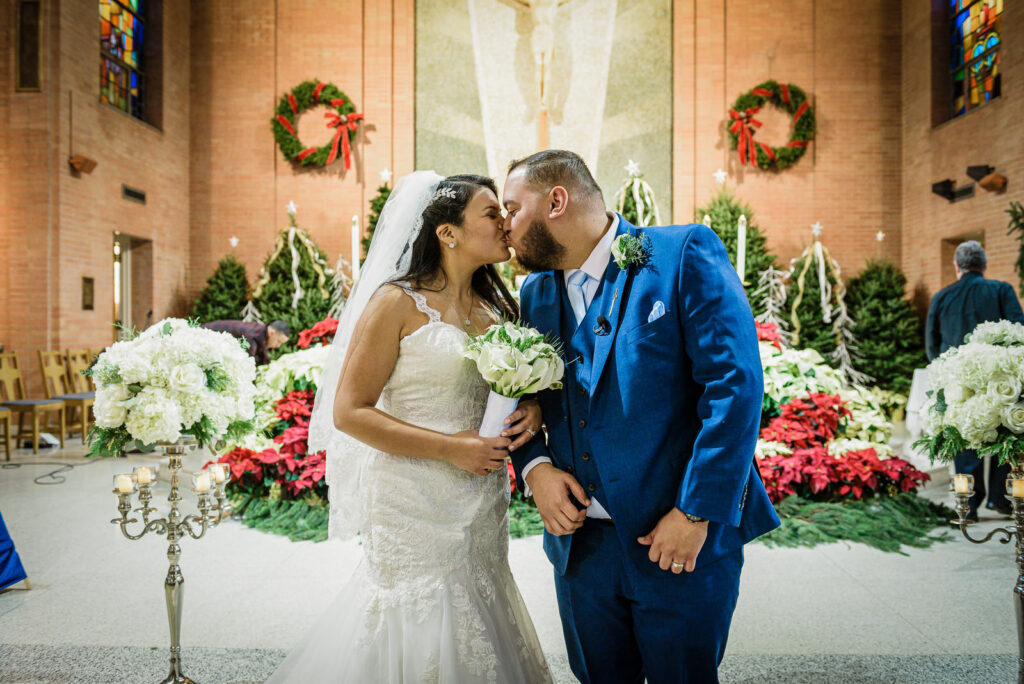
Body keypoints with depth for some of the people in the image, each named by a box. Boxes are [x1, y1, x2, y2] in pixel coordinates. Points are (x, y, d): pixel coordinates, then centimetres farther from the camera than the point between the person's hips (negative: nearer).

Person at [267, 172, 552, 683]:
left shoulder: (496, 306, 10)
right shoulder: (398, 302, -9)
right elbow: (349, 412, -12)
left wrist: (533, 408, -4)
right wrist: (450, 448, -17)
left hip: (484, 511, 6)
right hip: (415, 505, -6)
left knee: (473, 641, 15)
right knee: (418, 633, 5)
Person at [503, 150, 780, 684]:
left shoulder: (686, 254, -10)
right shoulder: (534, 291, 7)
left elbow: (735, 385, -16)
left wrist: (696, 514, -17)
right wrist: (534, 468, -5)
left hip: (683, 540, -4)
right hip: (579, 539, 5)